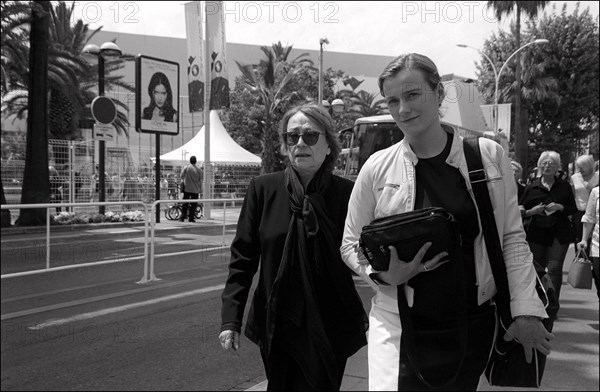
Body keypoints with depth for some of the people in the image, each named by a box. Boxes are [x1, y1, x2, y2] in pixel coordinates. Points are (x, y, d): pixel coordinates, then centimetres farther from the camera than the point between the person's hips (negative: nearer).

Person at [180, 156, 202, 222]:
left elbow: (182, 176, 5)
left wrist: (182, 181, 24)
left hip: (187, 188, 1)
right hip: (195, 189, 0)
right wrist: (200, 188, 11)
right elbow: (200, 180, 2)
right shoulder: (198, 169, -2)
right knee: (193, 204, 6)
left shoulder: (186, 168, -3)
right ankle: (191, 218, 4)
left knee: (185, 204, 7)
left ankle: (182, 217, 3)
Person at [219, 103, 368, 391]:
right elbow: (243, 257, -1)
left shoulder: (346, 193, -6)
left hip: (330, 328, -1)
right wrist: (230, 319, -5)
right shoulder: (263, 189, -2)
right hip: (276, 326, 2)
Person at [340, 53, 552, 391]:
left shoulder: (489, 156, -3)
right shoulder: (378, 167, -4)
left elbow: (512, 237, 2)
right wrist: (384, 275, -14)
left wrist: (526, 311, -3)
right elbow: (351, 244, 4)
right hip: (401, 325, -1)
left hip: (473, 325, 1)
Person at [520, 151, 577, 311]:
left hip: (559, 233, -1)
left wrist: (560, 207, -10)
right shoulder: (532, 187, 6)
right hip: (537, 233, 1)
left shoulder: (564, 186, 7)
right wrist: (532, 211, -12)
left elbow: (573, 208, 9)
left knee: (554, 268, -7)